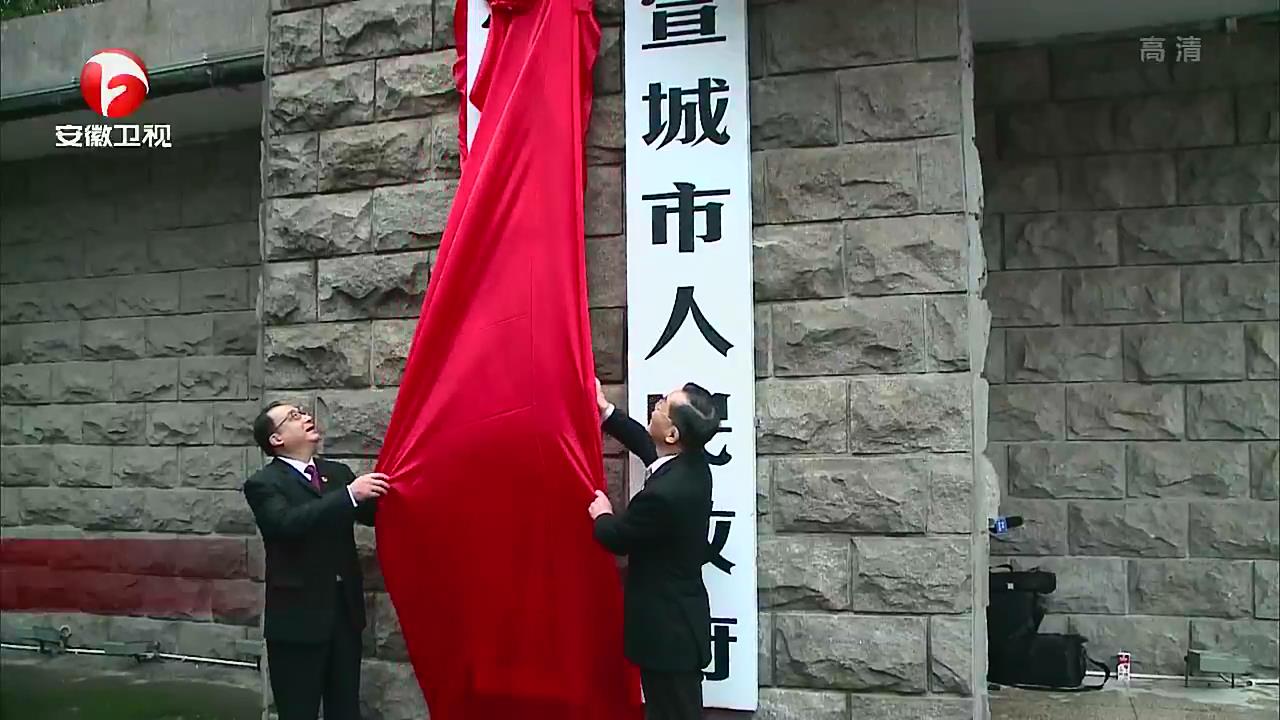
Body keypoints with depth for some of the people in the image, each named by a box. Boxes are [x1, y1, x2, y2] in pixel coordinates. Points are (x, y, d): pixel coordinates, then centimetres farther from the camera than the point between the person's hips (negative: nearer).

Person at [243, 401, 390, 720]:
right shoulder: (263, 484, -7)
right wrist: (350, 494, -32)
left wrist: (383, 488, -14)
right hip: (298, 618, -5)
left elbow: (372, 513, 6)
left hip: (345, 613, 5)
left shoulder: (338, 472, 12)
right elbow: (288, 522, -25)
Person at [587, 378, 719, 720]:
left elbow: (617, 538, -12)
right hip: (678, 620, 9)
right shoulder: (692, 463, -4)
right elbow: (648, 446, 19)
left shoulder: (663, 494, -31)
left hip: (668, 628, -9)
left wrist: (602, 515, 10)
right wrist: (605, 410, 22)